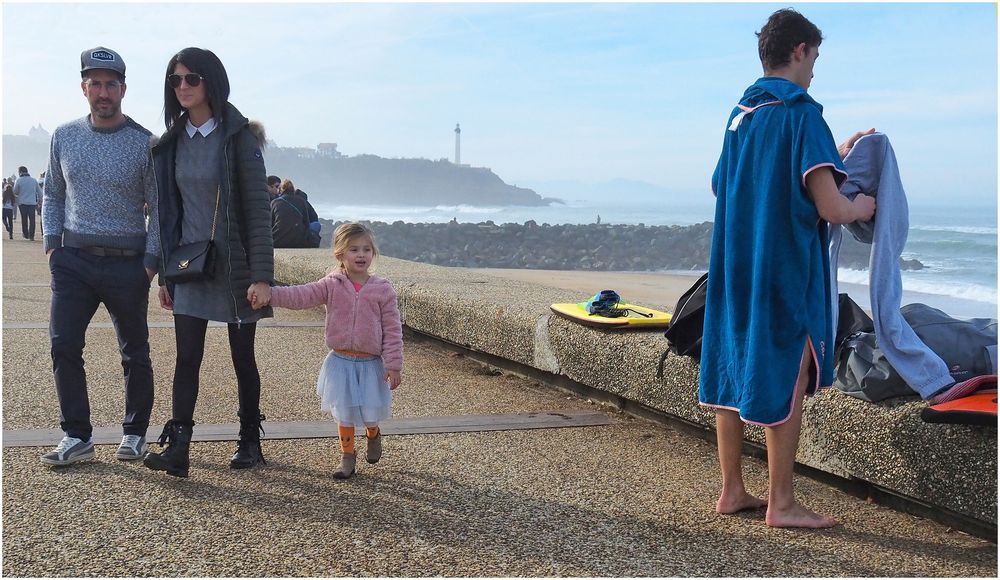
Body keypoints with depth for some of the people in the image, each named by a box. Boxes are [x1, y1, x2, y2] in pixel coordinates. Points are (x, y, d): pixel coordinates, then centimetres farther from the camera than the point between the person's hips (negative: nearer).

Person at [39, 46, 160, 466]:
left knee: (134, 353, 7)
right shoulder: (64, 137, 8)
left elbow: (159, 208, -2)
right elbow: (53, 194, 17)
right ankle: (77, 437, 2)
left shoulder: (144, 144, -4)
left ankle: (135, 433, 21)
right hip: (74, 259, 3)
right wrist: (52, 242, 5)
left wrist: (151, 262, -8)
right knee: (64, 346, -6)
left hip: (127, 262, -3)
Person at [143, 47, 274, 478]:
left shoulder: (238, 137, -8)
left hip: (234, 264, -4)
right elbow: (169, 210, 13)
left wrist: (261, 275, -16)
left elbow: (258, 210, -11)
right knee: (186, 357, -3)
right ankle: (177, 447, -5)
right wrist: (165, 273, 11)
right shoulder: (173, 140, 8)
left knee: (242, 357, 7)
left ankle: (250, 442, 20)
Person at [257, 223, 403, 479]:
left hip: (370, 363, -1)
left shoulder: (383, 290, -6)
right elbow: (301, 295, -15)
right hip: (340, 361, 1)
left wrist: (394, 365, -8)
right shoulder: (332, 285, -3)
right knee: (343, 412, 7)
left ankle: (373, 435, 38)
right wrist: (269, 295, -31)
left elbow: (392, 330, -5)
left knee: (369, 414, 2)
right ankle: (347, 457, 25)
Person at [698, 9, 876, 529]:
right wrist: (861, 207, 2)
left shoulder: (740, 115, 10)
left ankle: (732, 491, 20)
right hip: (785, 272, -7)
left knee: (730, 373, 11)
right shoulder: (802, 114, -13)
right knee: (785, 383, 1)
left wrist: (833, 157, 27)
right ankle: (780, 504, 8)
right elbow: (830, 208, -19)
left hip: (734, 270, 8)